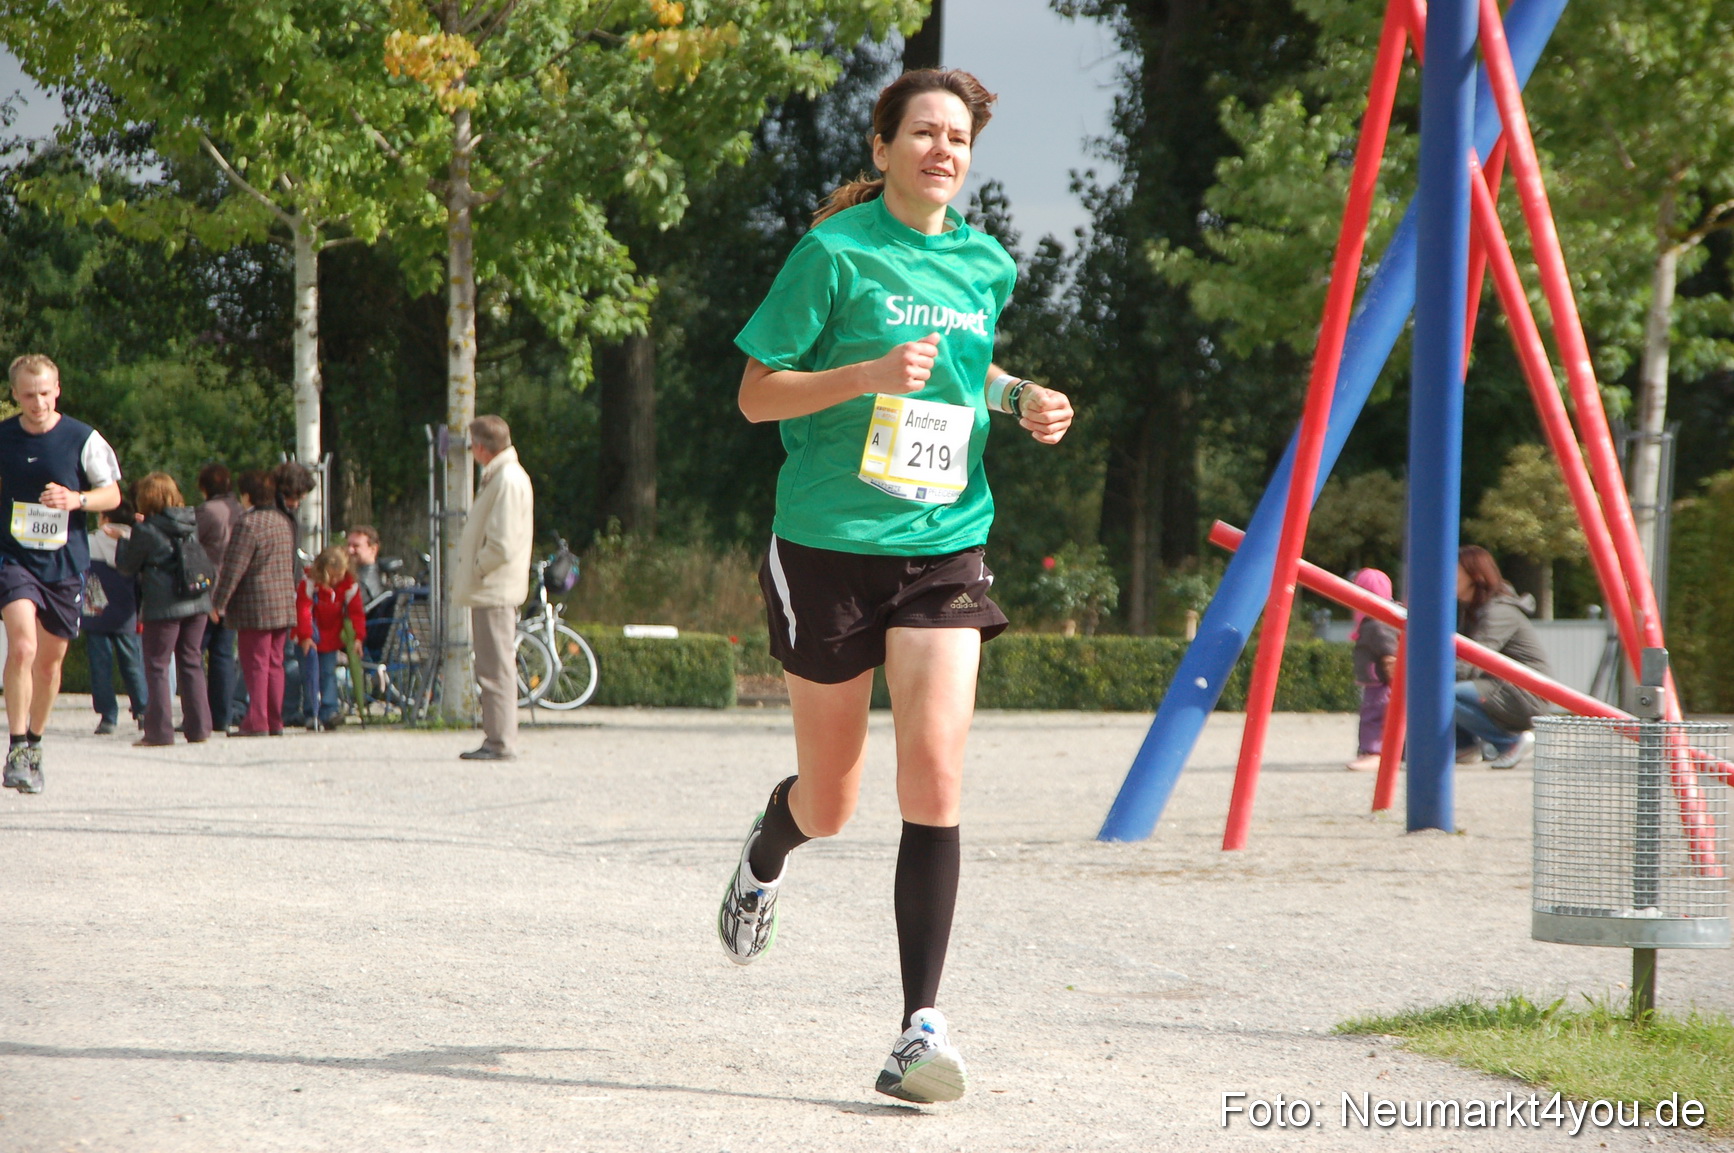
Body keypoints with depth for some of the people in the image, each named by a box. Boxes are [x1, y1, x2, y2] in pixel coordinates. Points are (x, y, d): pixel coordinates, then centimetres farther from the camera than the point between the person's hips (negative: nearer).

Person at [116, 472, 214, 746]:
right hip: (197, 603, 5)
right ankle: (198, 727, 12)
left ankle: (160, 731, -2)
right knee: (191, 664, 13)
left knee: (157, 667, 2)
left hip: (163, 607, -5)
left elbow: (128, 566, 0)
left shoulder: (147, 531, -10)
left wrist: (122, 541, 17)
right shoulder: (191, 524, 5)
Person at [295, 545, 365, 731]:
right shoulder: (309, 582, -18)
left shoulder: (349, 585, -7)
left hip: (331, 637, 3)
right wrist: (305, 636, -26)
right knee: (310, 674, -5)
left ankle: (329, 713, -3)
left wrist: (358, 637, -11)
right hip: (310, 636, -3)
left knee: (328, 673, 0)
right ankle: (312, 714, -2)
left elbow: (355, 611, -2)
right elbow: (303, 609, -20)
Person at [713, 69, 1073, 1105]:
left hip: (946, 544, 3)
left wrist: (1023, 401, 8)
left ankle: (922, 1024, -12)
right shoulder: (836, 253, -6)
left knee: (936, 776, -15)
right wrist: (870, 375, -21)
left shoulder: (986, 266, 9)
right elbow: (757, 394, -6)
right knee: (831, 804, 8)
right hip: (829, 545, -3)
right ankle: (765, 858, 47)